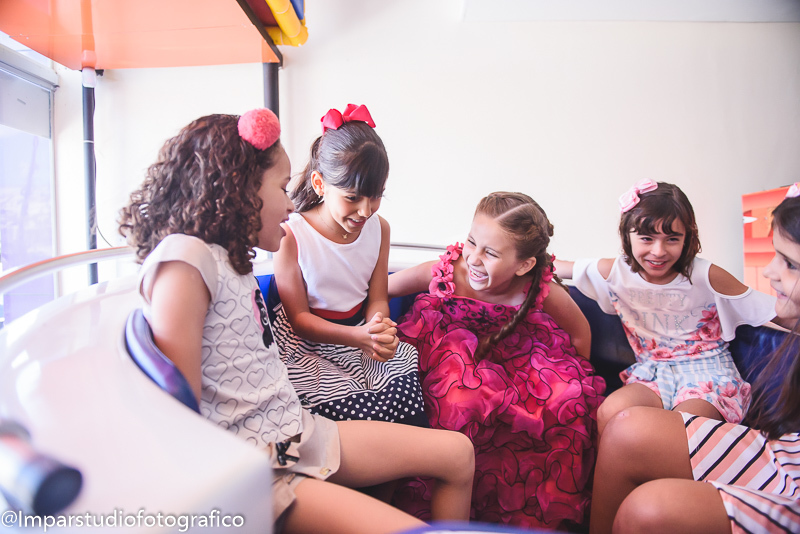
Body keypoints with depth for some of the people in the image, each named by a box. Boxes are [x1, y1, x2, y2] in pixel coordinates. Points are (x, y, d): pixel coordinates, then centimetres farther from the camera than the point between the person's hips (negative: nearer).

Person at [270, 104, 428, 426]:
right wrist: (360, 337, -25)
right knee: (371, 414, -23)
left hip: (362, 337, 4)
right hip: (308, 350, -4)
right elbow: (299, 318, -10)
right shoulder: (291, 236, -14)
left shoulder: (379, 228, 1)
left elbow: (377, 298, 4)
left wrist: (380, 331, -20)